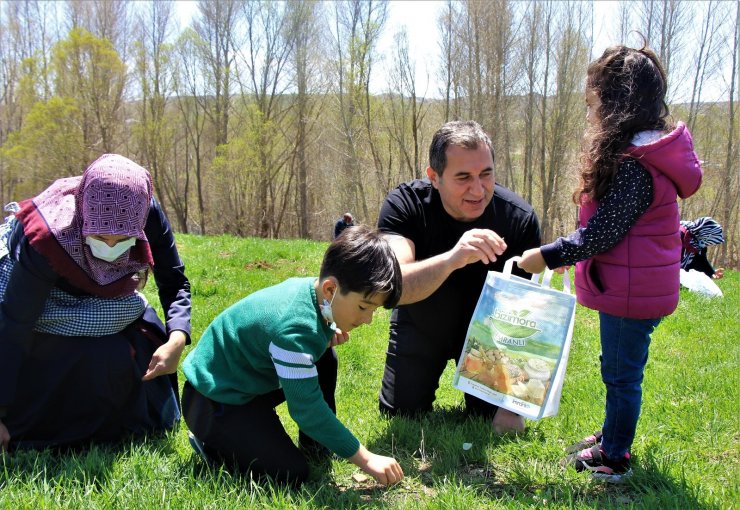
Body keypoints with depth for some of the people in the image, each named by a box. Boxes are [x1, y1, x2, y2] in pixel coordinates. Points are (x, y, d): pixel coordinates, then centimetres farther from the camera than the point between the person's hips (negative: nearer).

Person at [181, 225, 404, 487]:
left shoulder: (309, 287, -8)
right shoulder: (294, 330, -34)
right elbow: (307, 407, -30)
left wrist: (328, 333, -8)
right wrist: (365, 459, -24)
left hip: (251, 382, 9)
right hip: (215, 400, -9)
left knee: (325, 356, 6)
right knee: (292, 474, -17)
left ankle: (315, 444, 16)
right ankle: (211, 443, 2)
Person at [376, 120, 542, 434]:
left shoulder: (520, 218, -27)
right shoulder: (404, 204, -30)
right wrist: (452, 258, -65)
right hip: (420, 326, 0)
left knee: (498, 424, 1)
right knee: (399, 416, 3)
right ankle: (421, 378, 35)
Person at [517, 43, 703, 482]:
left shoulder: (634, 165, -25)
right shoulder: (649, 150, 8)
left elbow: (602, 233, -24)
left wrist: (548, 256, -17)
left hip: (631, 292, -10)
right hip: (636, 285, 10)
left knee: (622, 373, 5)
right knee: (620, 368, 23)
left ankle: (613, 459, 20)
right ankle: (613, 438, 40)